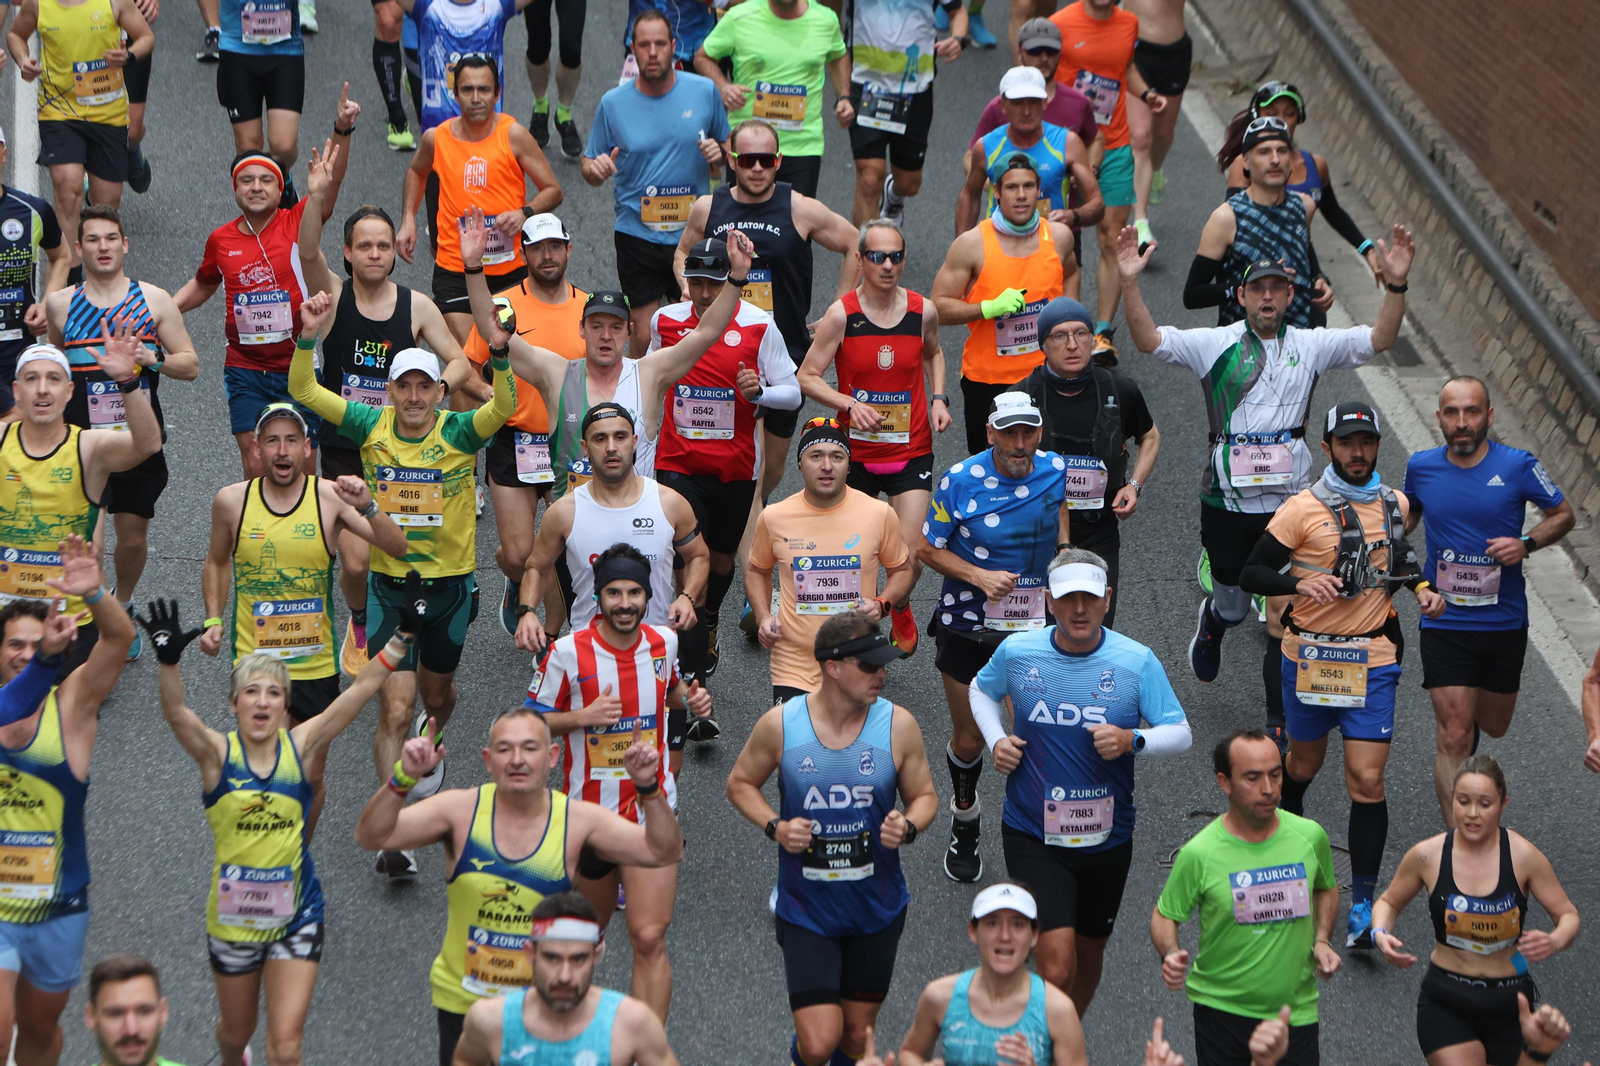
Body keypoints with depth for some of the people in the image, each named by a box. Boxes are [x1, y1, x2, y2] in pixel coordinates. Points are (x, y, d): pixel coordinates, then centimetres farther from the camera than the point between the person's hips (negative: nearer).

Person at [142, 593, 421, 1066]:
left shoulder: (300, 745, -7)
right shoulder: (218, 753, -11)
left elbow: (362, 688, -12)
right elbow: (176, 713, -30)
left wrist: (402, 636, -22)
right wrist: (169, 660, -48)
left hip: (296, 917, 0)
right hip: (232, 916, 0)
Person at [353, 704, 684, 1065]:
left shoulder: (577, 821, -8)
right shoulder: (462, 810, -9)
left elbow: (664, 853, -10)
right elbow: (371, 837, -15)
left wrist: (649, 790, -26)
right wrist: (403, 779, -30)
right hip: (461, 1003, 0)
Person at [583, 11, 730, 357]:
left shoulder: (705, 91, -1)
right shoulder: (613, 103, -3)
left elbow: (727, 145, 14)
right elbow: (589, 164, 5)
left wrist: (719, 155, -10)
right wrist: (594, 169, -18)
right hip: (637, 235, -1)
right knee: (643, 337, -1)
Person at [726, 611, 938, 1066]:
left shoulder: (898, 725, -6)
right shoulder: (779, 724, -9)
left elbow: (924, 795, 6)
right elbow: (740, 783, 6)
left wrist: (908, 826, -17)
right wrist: (775, 827, -12)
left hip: (877, 908, 2)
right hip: (805, 909, -2)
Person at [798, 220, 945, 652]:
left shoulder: (922, 311, -2)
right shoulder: (841, 314, -10)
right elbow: (808, 377, -7)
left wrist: (938, 398, 5)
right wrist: (850, 404, -22)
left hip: (911, 451, 1)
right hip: (856, 450, -1)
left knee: (910, 556, -9)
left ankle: (900, 609, 25)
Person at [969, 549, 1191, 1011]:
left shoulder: (1137, 660, -9)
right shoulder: (1016, 651, -6)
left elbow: (1181, 735, -5)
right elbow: (981, 690, 17)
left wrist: (1132, 741, -25)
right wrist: (996, 740, -2)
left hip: (1107, 838, 2)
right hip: (1033, 836, -2)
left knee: (1089, 956, 20)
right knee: (1057, 965, -19)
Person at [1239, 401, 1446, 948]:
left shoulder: (1396, 505, 5)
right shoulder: (1303, 509, -8)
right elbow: (1251, 574, -9)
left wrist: (1423, 587, 5)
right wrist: (1300, 583, -26)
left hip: (1373, 662, 1)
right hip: (1310, 657, -1)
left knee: (1367, 780, -8)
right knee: (1305, 763, 17)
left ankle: (1363, 907, -5)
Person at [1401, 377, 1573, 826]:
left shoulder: (1518, 466, -9)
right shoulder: (1421, 467, -3)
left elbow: (1563, 515, 4)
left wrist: (1526, 544, -14)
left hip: (1504, 621, 1)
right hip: (1445, 623, -1)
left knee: (1494, 726, 20)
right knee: (1455, 738, -9)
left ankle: (1466, 705, 56)